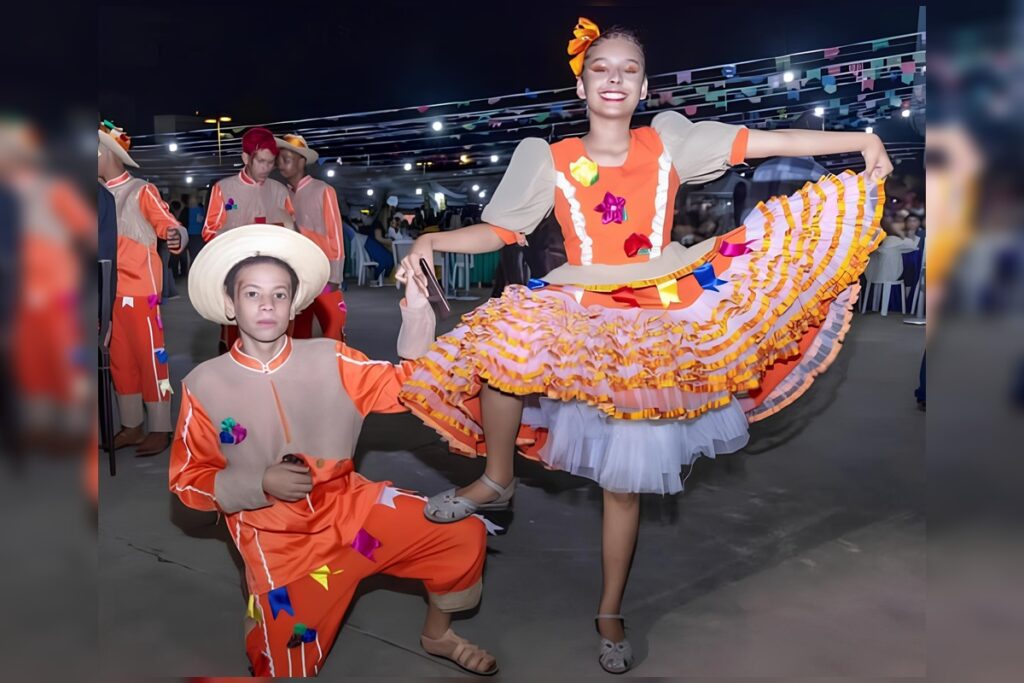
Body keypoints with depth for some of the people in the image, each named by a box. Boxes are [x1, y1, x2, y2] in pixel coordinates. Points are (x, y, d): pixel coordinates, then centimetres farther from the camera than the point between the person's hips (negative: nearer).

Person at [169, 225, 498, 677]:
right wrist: (260, 484, -18)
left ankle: (437, 634, 20)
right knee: (288, 669, 1)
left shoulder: (329, 360, -4)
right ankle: (265, 618, 36)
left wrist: (416, 317, -21)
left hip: (350, 507, 2)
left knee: (464, 535, -8)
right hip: (277, 541, -2)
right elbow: (187, 480, -2)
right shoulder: (204, 386, -8)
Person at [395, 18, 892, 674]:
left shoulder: (669, 142, 3)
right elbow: (498, 232, 2)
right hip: (576, 322, 0)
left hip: (654, 326, 0)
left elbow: (769, 141, -1)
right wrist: (435, 240, -14)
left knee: (627, 478, 3)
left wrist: (862, 140, -6)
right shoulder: (551, 162, 3)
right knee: (506, 338, -31)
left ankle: (611, 612, 24)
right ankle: (498, 481, -5)